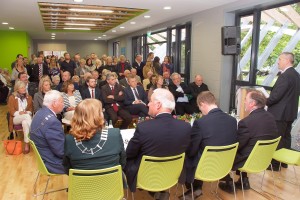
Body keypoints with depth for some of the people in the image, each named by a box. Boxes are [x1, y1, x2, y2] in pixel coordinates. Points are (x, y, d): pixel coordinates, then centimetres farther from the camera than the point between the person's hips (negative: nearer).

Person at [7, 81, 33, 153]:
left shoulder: (29, 97, 14)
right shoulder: (12, 97, 4)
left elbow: (31, 109, 10)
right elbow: (11, 111, -2)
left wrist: (27, 112, -14)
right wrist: (19, 113, -22)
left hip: (26, 117, 3)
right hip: (16, 118, -3)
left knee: (25, 123, -37)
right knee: (27, 116, -37)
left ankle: (27, 143, -39)